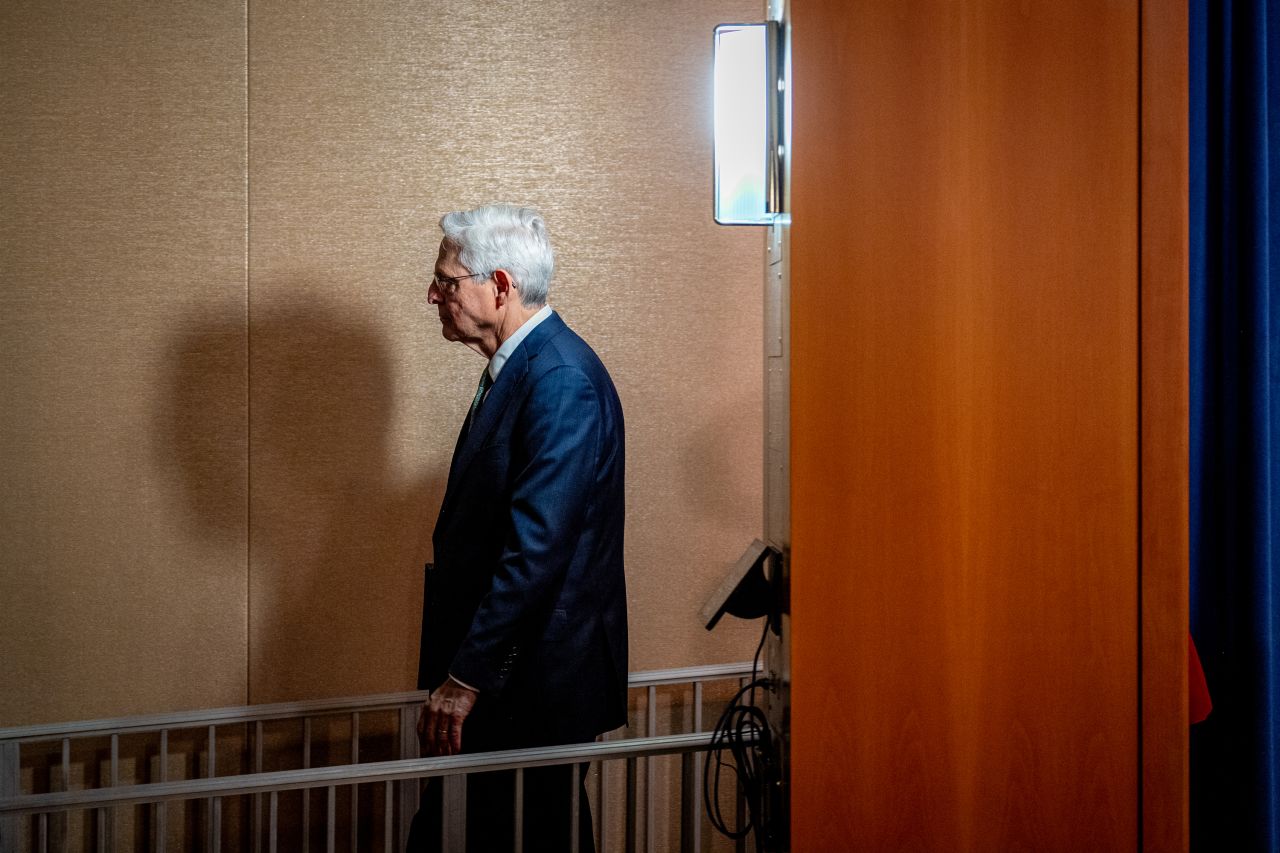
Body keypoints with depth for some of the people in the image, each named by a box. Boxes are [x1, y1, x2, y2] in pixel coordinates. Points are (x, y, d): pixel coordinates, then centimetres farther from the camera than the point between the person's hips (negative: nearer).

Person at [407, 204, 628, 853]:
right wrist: (461, 669, 20)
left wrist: (465, 677, -22)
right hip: (506, 671, 10)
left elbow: (538, 548, -25)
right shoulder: (518, 366, 13)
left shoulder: (562, 380, -19)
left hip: (538, 675, -10)